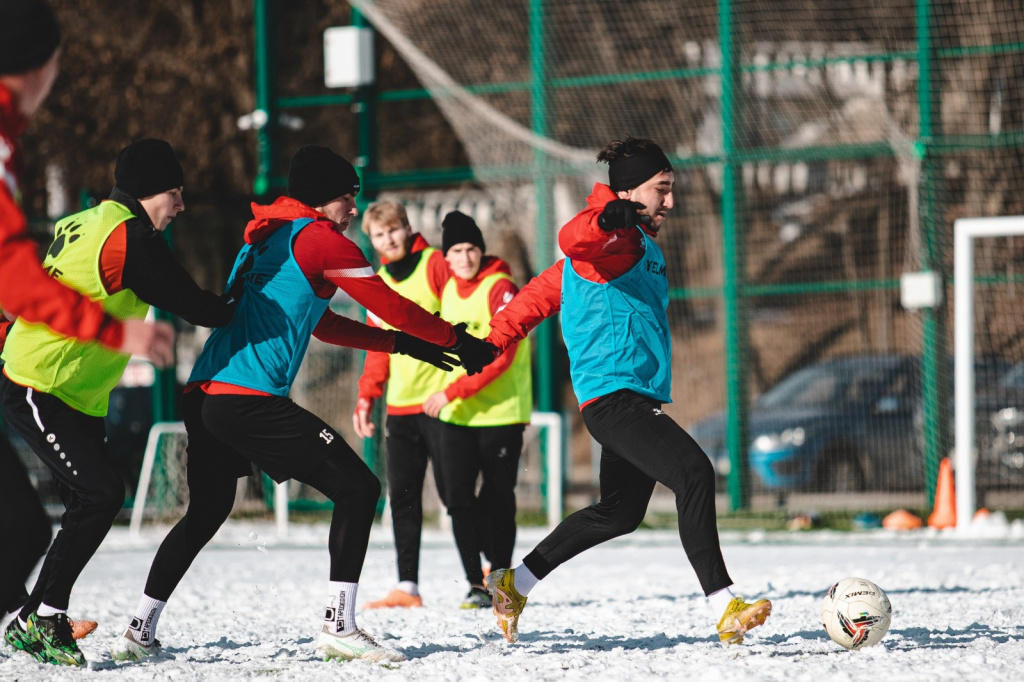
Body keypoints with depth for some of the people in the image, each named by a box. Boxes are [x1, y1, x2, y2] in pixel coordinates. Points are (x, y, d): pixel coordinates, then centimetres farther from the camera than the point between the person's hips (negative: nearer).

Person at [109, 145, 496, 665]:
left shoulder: (261, 240, 25)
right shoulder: (318, 238, -2)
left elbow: (320, 324, 33)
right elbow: (394, 307, 1)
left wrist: (402, 343, 33)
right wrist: (457, 341, 15)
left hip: (203, 396, 9)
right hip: (251, 401, -9)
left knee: (206, 511, 26)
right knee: (358, 487, -4)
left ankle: (139, 633, 26)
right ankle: (339, 626, -11)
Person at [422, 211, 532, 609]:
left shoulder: (501, 289, -13)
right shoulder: (449, 288, 8)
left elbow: (500, 356, -20)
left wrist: (452, 393, -23)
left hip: (501, 415, -5)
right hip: (456, 415, 5)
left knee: (497, 503, 2)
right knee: (458, 500, -4)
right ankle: (476, 584, 0)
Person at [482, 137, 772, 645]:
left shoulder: (639, 242, 22)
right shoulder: (618, 238, -9)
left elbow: (546, 289, 26)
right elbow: (573, 242, -34)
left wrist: (495, 338, 24)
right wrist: (606, 219, -54)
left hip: (635, 401, 11)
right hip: (615, 393, -11)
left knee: (619, 513, 22)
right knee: (694, 473, -25)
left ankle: (514, 583, 34)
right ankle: (724, 608, -31)